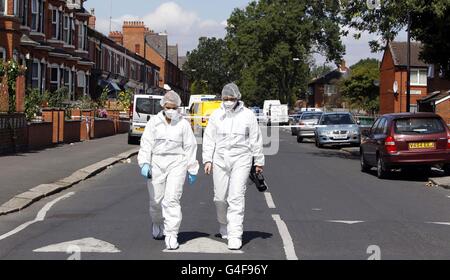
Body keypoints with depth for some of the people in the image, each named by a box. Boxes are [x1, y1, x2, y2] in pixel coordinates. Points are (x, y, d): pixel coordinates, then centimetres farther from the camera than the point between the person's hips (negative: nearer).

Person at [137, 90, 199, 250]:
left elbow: (190, 147, 7)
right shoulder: (154, 122, 5)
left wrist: (192, 169, 7)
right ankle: (157, 224, 38)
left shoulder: (183, 124, 4)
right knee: (156, 199, 8)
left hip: (177, 163, -1)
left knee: (172, 199, -12)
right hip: (156, 163, 2)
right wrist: (144, 163, -11)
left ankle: (171, 235, -8)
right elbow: (146, 143, 1)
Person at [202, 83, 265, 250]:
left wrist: (259, 161, 7)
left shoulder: (248, 115, 1)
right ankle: (224, 226, 32)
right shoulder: (216, 115, 5)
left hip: (241, 160, -2)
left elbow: (256, 140, 6)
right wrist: (207, 159, -3)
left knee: (237, 197, -11)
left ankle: (235, 235, -10)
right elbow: (209, 139, 6)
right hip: (220, 159, 2)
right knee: (220, 197, 7)